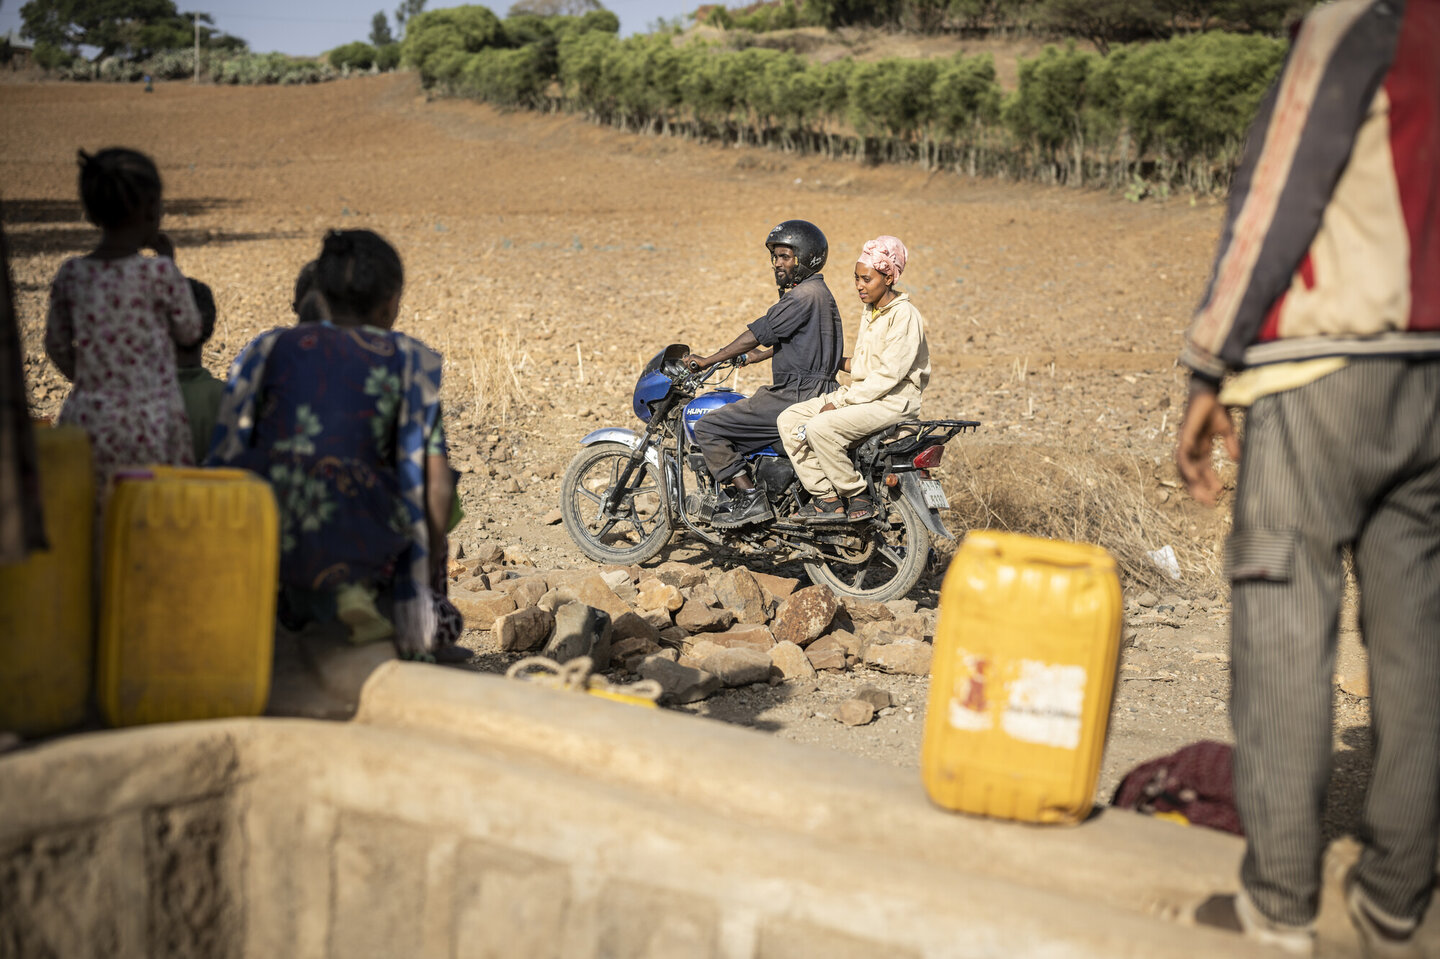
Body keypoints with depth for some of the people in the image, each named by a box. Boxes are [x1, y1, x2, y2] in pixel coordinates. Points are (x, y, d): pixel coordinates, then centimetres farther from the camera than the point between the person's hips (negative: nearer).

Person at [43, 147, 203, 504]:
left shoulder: (70, 274, 0)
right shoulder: (158, 271, -12)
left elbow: (58, 347, 10)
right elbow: (190, 332, 3)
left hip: (87, 422, 4)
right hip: (150, 427, -4)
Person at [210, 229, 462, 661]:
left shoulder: (266, 347, 16)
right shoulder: (410, 359, 9)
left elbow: (225, 456, 13)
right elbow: (435, 485, 2)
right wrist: (431, 585, 16)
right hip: (351, 541, -3)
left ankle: (297, 600, 14)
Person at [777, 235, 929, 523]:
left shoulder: (905, 315, -13)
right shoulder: (869, 312, 17)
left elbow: (889, 374, -19)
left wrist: (842, 401, -19)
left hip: (893, 400, -9)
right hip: (861, 394, 9)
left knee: (821, 428, -30)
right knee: (790, 420, -6)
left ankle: (860, 499, -13)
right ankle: (827, 499, -8)